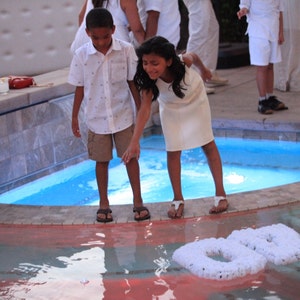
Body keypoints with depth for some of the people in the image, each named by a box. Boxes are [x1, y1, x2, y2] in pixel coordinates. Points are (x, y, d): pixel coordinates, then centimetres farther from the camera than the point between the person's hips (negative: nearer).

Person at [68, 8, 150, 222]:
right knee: (102, 160, 10)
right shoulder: (82, 55, -8)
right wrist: (74, 117, 4)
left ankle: (138, 201, 14)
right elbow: (80, 88, 0)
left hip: (123, 115, 0)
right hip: (97, 118, 1)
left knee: (131, 157, 4)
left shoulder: (126, 50, -10)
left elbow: (133, 82, -2)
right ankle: (104, 203, 22)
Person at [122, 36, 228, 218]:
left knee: (208, 144, 3)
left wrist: (204, 70, 9)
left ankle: (220, 194, 10)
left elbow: (194, 57, -14)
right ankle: (178, 200, 12)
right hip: (171, 108, 1)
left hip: (195, 100, -1)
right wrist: (135, 142, -45)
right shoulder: (149, 80, -34)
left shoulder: (183, 62, -38)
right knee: (173, 151, 0)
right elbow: (145, 108, -37)